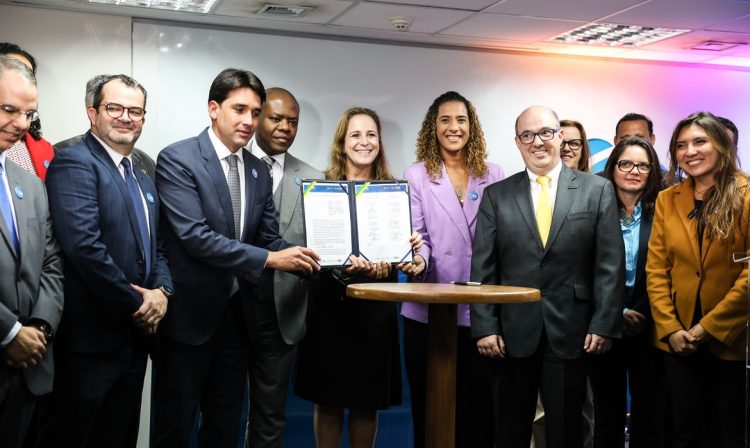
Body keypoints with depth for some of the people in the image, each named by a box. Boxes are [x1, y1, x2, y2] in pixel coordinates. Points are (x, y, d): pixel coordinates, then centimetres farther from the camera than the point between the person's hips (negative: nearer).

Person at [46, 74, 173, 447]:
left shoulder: (143, 180, 16)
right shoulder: (74, 163, -11)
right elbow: (84, 245, -22)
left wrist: (161, 290, -3)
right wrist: (136, 304, -16)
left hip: (135, 335, 8)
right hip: (91, 336, -8)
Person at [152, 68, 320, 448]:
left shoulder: (259, 171, 8)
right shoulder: (177, 159, -12)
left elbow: (269, 238, 6)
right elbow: (194, 236, -22)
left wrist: (308, 259, -14)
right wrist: (269, 259, -24)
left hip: (236, 314, 6)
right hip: (189, 314, -6)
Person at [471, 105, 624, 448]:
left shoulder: (597, 190, 4)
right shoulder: (496, 195, 6)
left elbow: (610, 264, 0)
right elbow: (482, 267, 2)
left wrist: (604, 325, -7)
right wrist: (484, 327, -5)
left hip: (571, 332, -1)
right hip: (513, 333, 1)